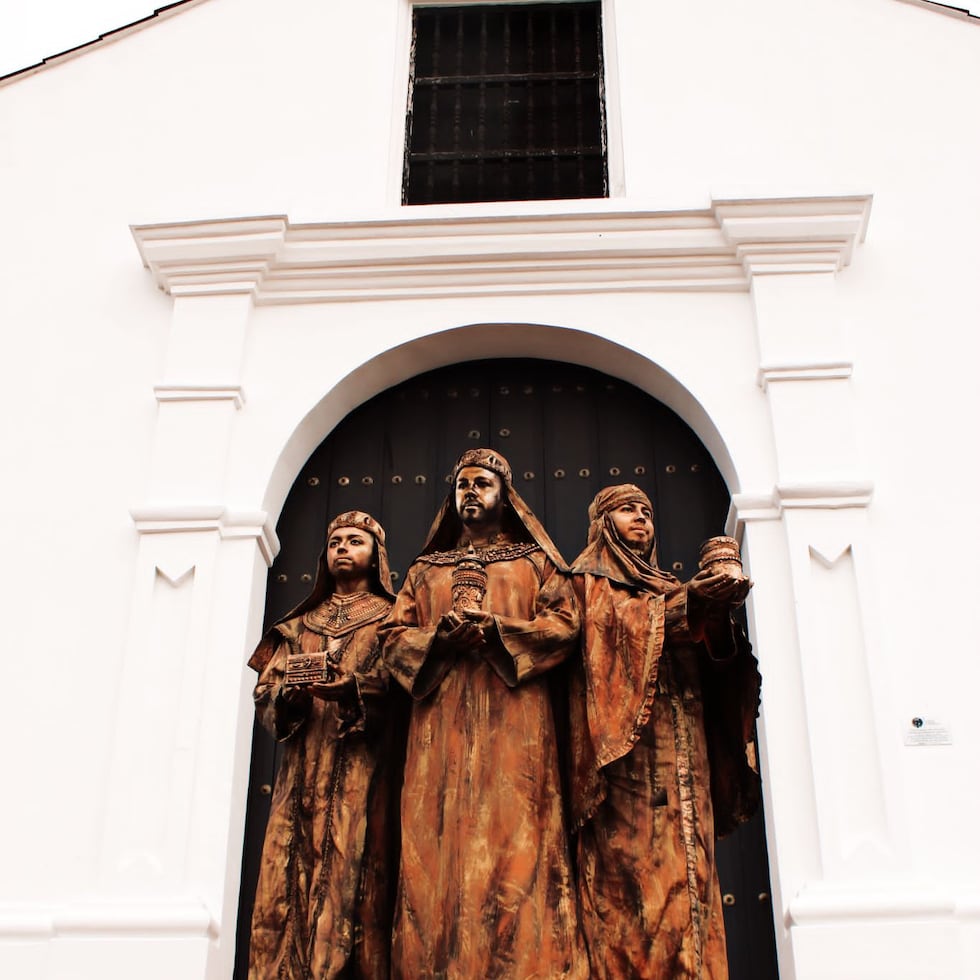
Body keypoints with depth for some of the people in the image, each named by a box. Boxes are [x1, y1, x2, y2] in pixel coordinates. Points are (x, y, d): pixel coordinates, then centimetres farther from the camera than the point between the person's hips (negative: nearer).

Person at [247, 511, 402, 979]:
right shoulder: (299, 625, 25)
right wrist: (289, 694, -8)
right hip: (303, 773, 4)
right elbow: (264, 691, 15)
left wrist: (352, 690, -20)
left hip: (363, 773, -3)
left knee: (354, 883, -14)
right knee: (288, 886, -7)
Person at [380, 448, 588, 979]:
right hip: (441, 716, 2)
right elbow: (393, 635, 14)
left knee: (515, 831, -13)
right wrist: (438, 637, -7)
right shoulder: (426, 569, 25)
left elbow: (564, 623, 3)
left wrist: (496, 629, -10)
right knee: (438, 833, -9)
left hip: (514, 715, -2)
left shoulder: (535, 561, 18)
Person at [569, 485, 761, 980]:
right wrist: (685, 605, -18)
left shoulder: (665, 586, 27)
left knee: (687, 873, -2)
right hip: (629, 750, -5)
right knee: (635, 871, -14)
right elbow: (615, 625, -7)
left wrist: (715, 609, -10)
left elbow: (712, 654, 11)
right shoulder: (590, 579, 13)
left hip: (683, 752, 5)